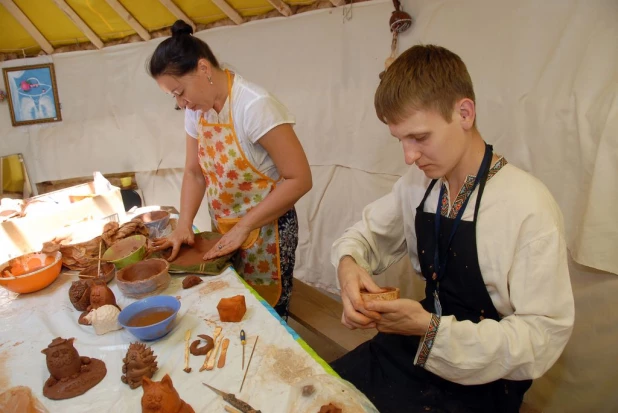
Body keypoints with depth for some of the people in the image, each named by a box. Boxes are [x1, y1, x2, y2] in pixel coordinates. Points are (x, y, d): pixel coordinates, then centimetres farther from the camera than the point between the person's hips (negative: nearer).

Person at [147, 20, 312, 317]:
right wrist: (184, 224, -7)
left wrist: (243, 227, -21)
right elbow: (194, 172, 8)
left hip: (264, 231, -6)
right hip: (224, 232, 7)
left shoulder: (254, 106, -23)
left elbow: (299, 179, -24)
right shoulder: (196, 109, 0)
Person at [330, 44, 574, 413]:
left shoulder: (529, 207, -22)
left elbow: (544, 336, -19)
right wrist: (348, 264, -14)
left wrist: (430, 328, -28)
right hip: (413, 350, 5)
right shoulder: (418, 184, -3)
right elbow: (368, 233, 9)